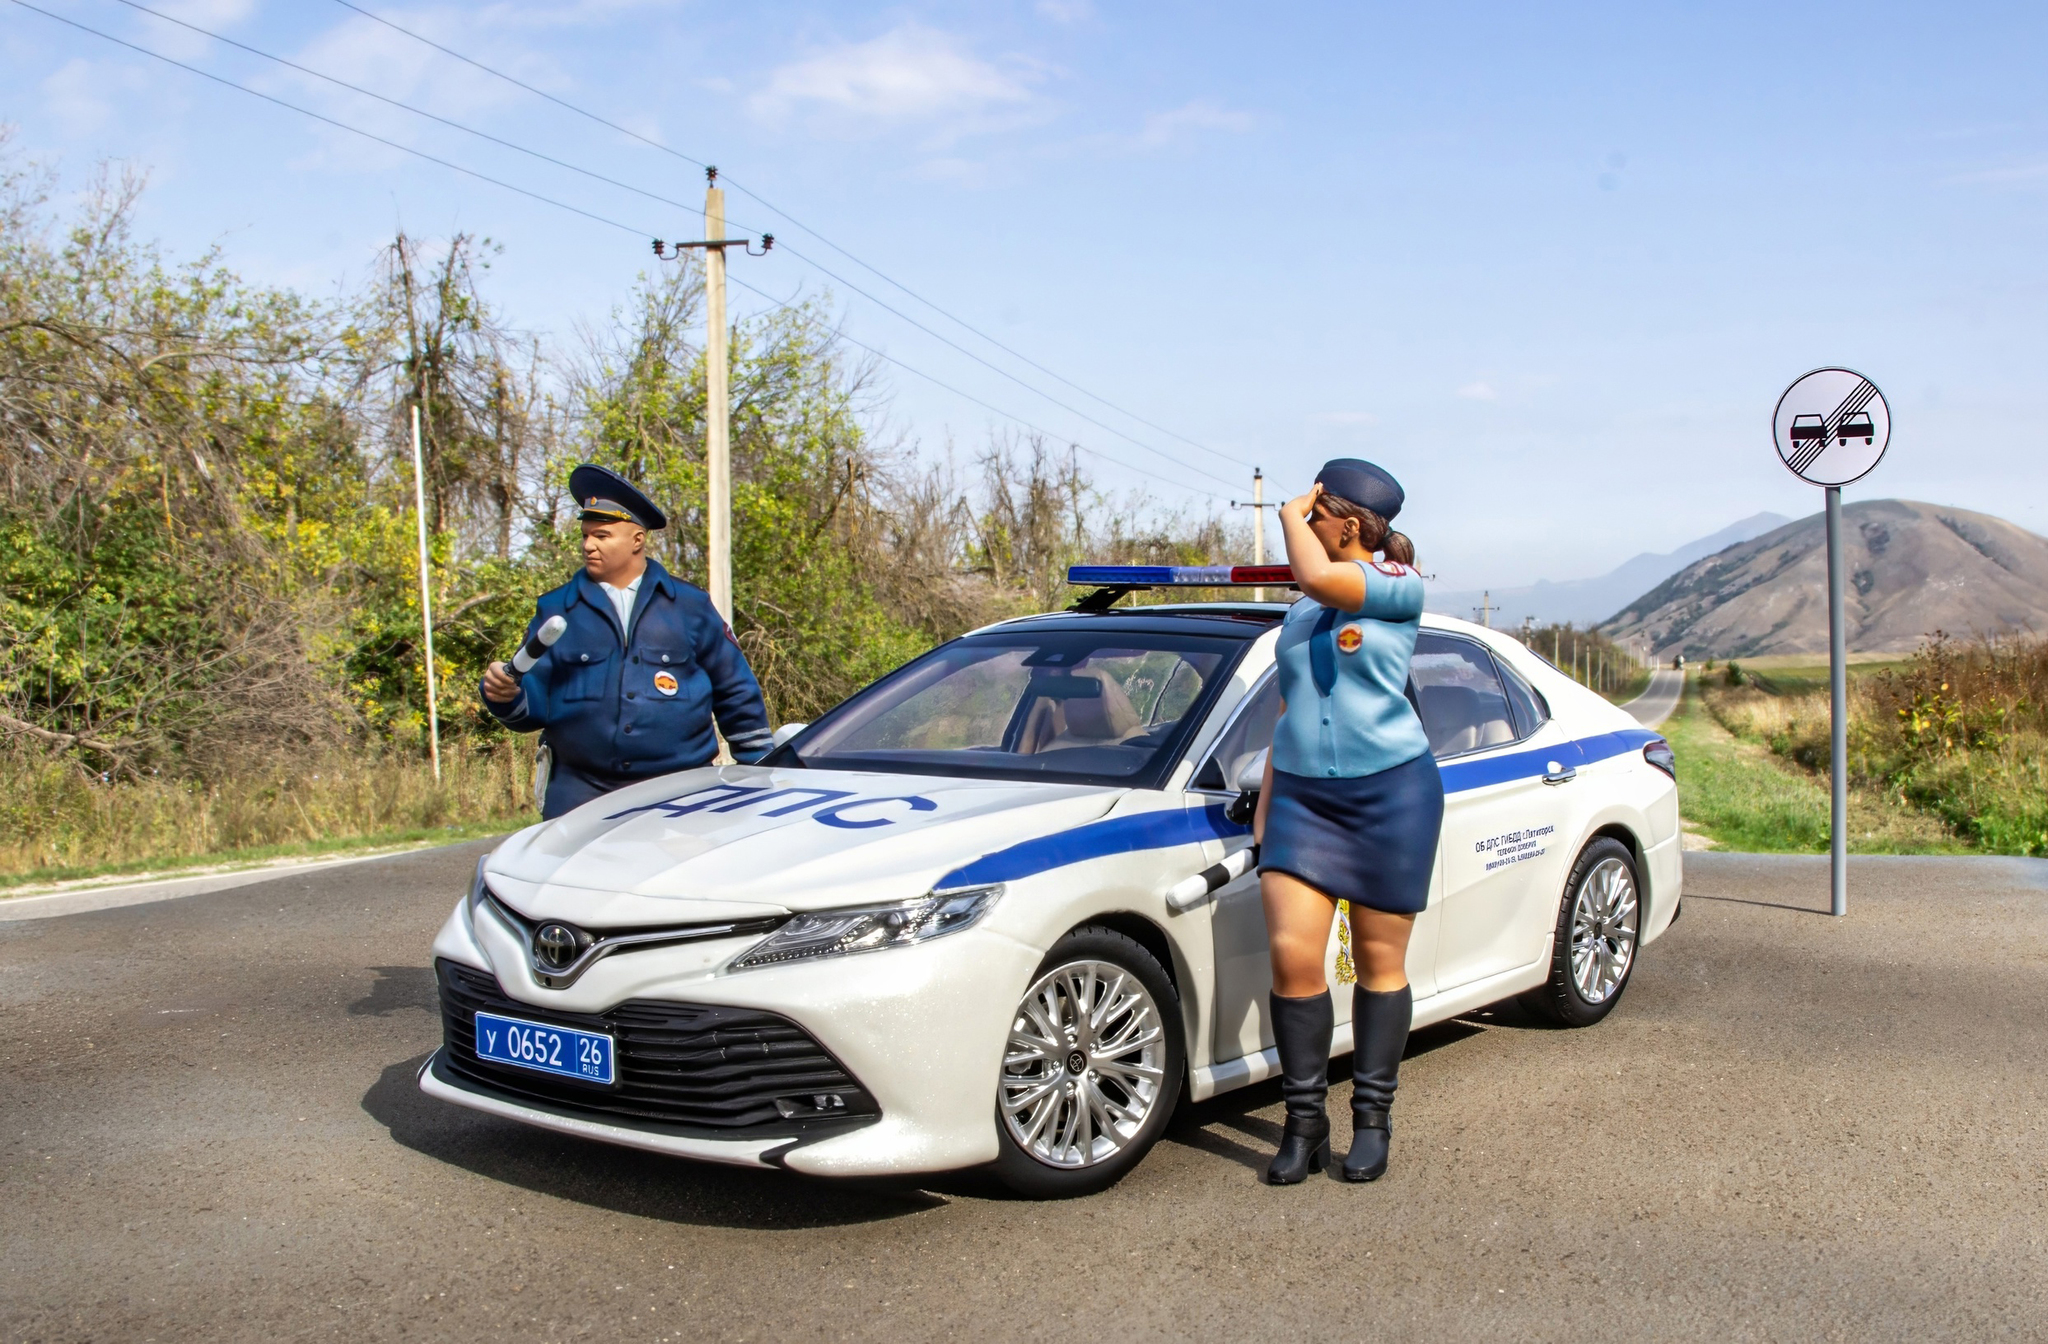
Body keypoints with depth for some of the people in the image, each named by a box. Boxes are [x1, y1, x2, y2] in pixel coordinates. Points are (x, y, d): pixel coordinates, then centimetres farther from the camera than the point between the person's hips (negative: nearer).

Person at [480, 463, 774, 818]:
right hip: (581, 791, 0)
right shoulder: (556, 610, 9)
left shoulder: (689, 606, 8)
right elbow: (534, 704, 6)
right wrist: (506, 695, -17)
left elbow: (737, 695, 11)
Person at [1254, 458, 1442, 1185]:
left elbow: (1318, 577, -24)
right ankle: (1305, 1122, 4)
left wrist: (1291, 515, -5)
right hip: (1302, 795, 5)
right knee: (1291, 953, -8)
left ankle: (1372, 1119, 18)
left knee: (1380, 964, 4)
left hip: (1389, 790, -4)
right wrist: (1265, 803, 14)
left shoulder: (1400, 588, -4)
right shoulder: (1300, 612, 15)